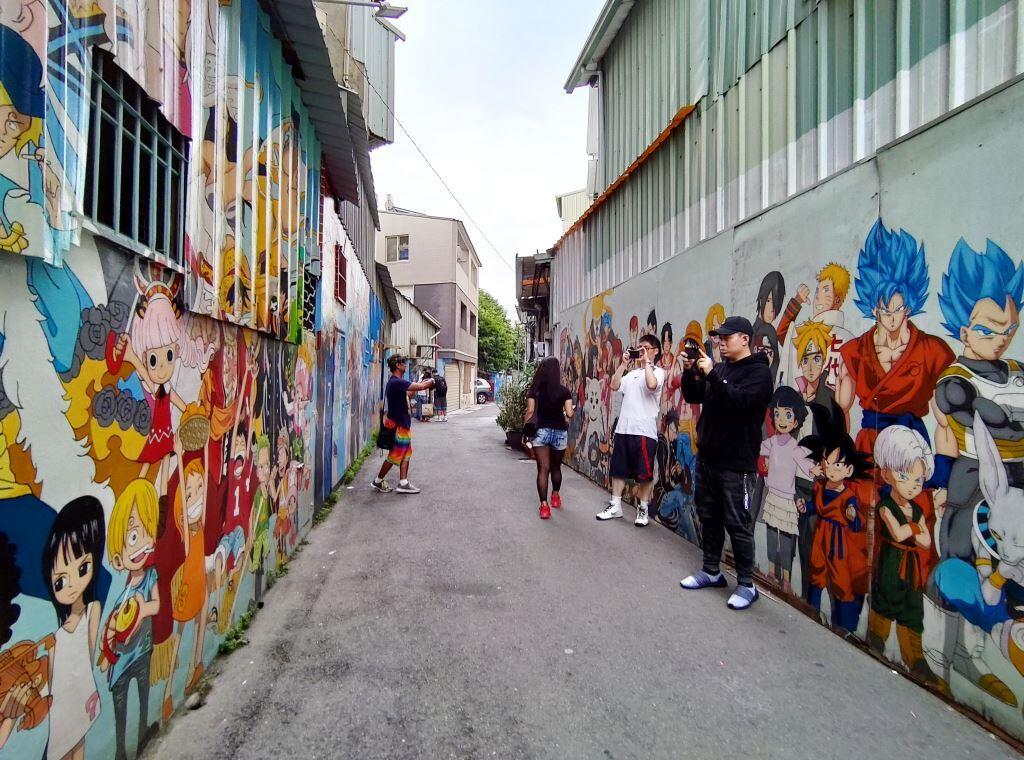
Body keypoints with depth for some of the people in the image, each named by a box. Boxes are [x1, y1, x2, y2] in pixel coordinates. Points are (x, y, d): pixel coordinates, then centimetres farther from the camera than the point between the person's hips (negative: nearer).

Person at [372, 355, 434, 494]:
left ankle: (403, 483, 12)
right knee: (395, 456, 1)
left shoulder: (396, 382, 11)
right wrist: (431, 382, -4)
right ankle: (378, 481, 16)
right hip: (397, 424, -10)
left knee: (406, 454, 10)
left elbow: (408, 394, 22)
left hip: (403, 423, 10)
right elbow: (421, 387, -23)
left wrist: (420, 383, 11)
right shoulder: (397, 382, -22)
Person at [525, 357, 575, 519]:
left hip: (541, 431, -1)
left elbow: (530, 411, -6)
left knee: (543, 469, -1)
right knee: (556, 467, 21)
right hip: (560, 432, 1)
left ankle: (544, 505, -10)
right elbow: (569, 414, -6)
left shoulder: (535, 390, -1)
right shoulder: (564, 391, -1)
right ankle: (555, 496, 41)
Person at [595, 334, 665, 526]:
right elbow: (614, 386, 5)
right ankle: (615, 506, 21)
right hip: (623, 429, 6)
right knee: (618, 469, 11)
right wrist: (624, 363, 2)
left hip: (644, 431, -6)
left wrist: (647, 361, -13)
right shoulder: (632, 373, 18)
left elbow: (652, 385, -24)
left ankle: (643, 509, 15)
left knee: (644, 473, 2)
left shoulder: (658, 372, -1)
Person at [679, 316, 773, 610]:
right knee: (709, 518, 15)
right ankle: (711, 572, 29)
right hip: (706, 457, 7)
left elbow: (740, 402, -24)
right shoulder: (719, 368, 12)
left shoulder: (759, 372, -9)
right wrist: (690, 372, -4)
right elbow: (693, 397, 12)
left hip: (735, 463, -7)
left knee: (737, 525, 0)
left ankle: (746, 585, 13)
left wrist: (712, 375, -26)